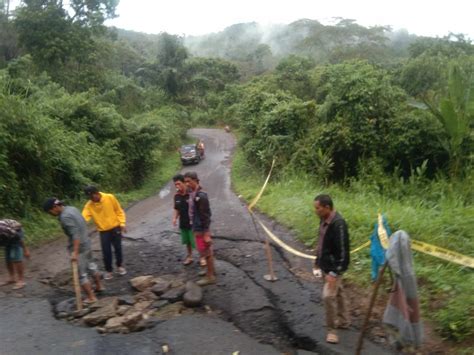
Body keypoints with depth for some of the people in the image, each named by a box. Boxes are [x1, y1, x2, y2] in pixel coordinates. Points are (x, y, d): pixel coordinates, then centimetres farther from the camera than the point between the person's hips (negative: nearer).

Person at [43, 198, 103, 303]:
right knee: (91, 265, 26)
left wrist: (75, 252, -31)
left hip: (79, 247, -10)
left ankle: (91, 297, 8)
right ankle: (99, 286, 43)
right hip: (86, 243, 10)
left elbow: (75, 234, -29)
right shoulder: (72, 208, 5)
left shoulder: (65, 217, -23)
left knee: (81, 274, 1)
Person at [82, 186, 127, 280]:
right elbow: (84, 217, -23)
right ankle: (108, 270, 18)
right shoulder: (89, 205, -11)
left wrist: (122, 223, -8)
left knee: (118, 248, 10)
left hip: (115, 227, -1)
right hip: (103, 231, 1)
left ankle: (120, 266, 31)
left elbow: (119, 211, -4)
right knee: (106, 251, 1)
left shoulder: (110, 198, -13)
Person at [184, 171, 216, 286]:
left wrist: (206, 233, -21)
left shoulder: (201, 196, -22)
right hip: (197, 228, 9)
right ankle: (210, 271, 34)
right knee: (207, 252, 20)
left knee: (207, 252, 2)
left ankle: (210, 276, 14)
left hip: (201, 229, -9)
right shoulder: (193, 194, 6)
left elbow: (205, 215, -22)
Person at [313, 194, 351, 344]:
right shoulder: (324, 220, 1)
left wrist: (334, 273, -26)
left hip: (333, 267, -9)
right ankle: (344, 320, 38)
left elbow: (343, 251, -26)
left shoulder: (338, 224, -27)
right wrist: (318, 261, 20)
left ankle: (331, 330, 7)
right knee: (337, 293, 21)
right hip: (325, 265, 9)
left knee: (328, 296, -9)